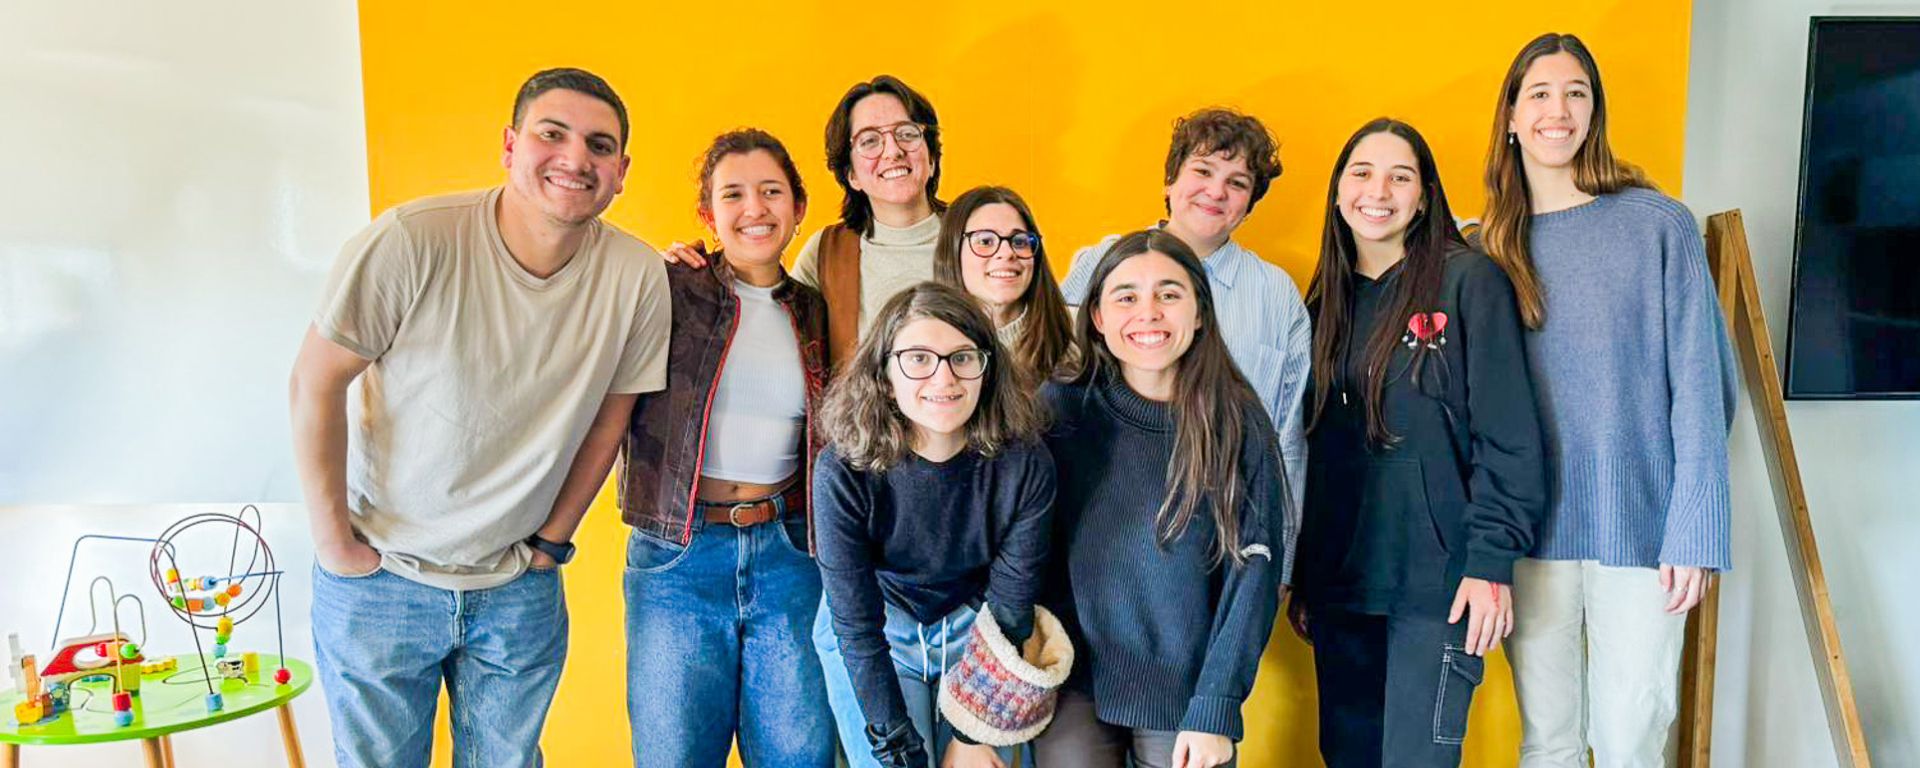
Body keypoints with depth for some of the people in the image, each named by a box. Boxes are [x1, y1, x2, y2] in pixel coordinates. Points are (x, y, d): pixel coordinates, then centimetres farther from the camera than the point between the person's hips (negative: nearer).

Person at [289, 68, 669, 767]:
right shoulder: (412, 242, -21)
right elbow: (316, 381, -12)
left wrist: (551, 539, 5)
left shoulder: (638, 278, -13)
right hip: (380, 575, -2)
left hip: (520, 590, 2)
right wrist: (332, 538, -9)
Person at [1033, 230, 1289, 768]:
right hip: (1073, 687, 1)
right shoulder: (1058, 408, -5)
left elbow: (1254, 567, -8)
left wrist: (1216, 708, -13)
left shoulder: (1238, 422, -7)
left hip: (1187, 691, 0)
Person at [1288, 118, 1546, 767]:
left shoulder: (1468, 281, -3)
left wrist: (1492, 563, -14)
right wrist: (1301, 580, 13)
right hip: (1339, 584, 5)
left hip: (1437, 585, -5)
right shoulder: (1325, 302, 12)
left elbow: (1509, 435, -8)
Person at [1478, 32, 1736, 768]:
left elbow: (1699, 388, -5)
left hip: (1639, 525, -2)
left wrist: (1693, 533, -11)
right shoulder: (1489, 243, 6)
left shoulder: (1659, 225, -3)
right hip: (1533, 531, 2)